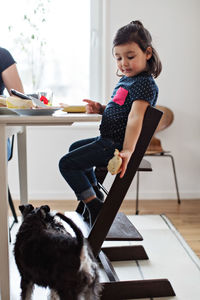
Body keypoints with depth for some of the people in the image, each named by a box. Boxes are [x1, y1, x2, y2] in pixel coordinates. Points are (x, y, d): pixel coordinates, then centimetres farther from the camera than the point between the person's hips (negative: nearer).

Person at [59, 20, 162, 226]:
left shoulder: (145, 84, -20)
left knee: (66, 163, -11)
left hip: (115, 145, -11)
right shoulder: (125, 79, 11)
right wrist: (100, 108, 3)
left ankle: (95, 206, -4)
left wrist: (127, 151, -43)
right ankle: (94, 192, 39)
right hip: (108, 140, 11)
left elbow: (135, 118, -33)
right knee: (75, 148, 32)